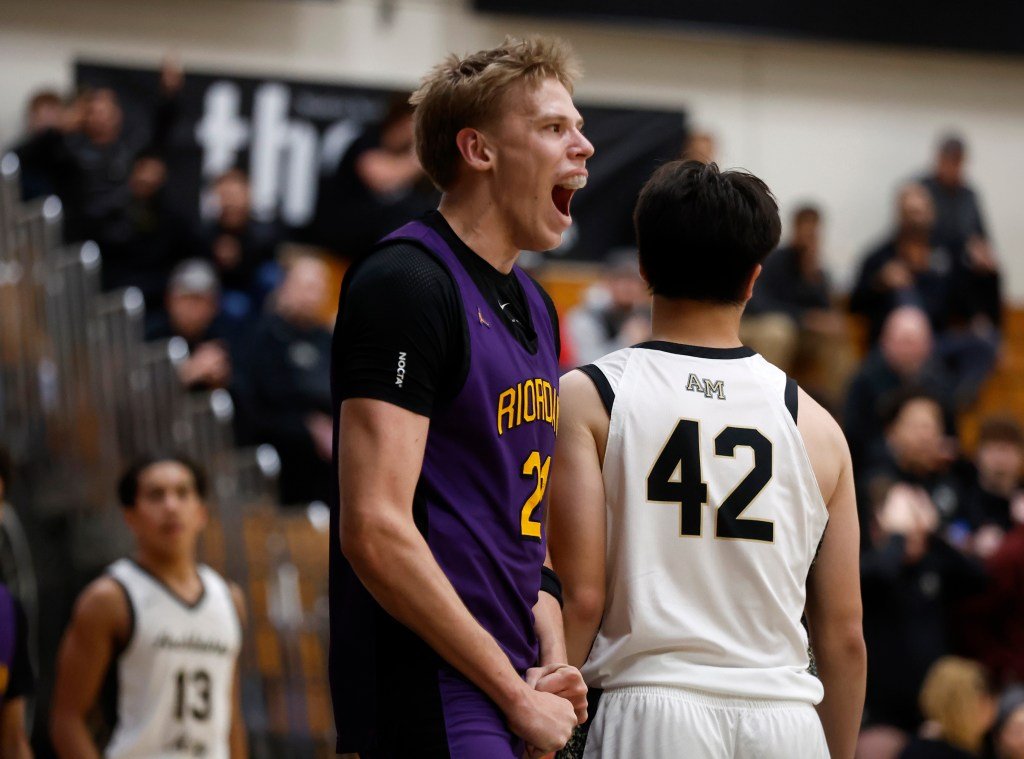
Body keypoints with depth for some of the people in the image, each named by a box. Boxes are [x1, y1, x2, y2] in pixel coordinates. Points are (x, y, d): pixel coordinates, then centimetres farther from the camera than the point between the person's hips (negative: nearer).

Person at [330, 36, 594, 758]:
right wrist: (518, 696, -16)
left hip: (503, 687, 9)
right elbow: (376, 532, -20)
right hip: (431, 696, -9)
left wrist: (552, 663, 7)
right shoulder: (407, 282, -12)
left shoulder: (534, 306, 17)